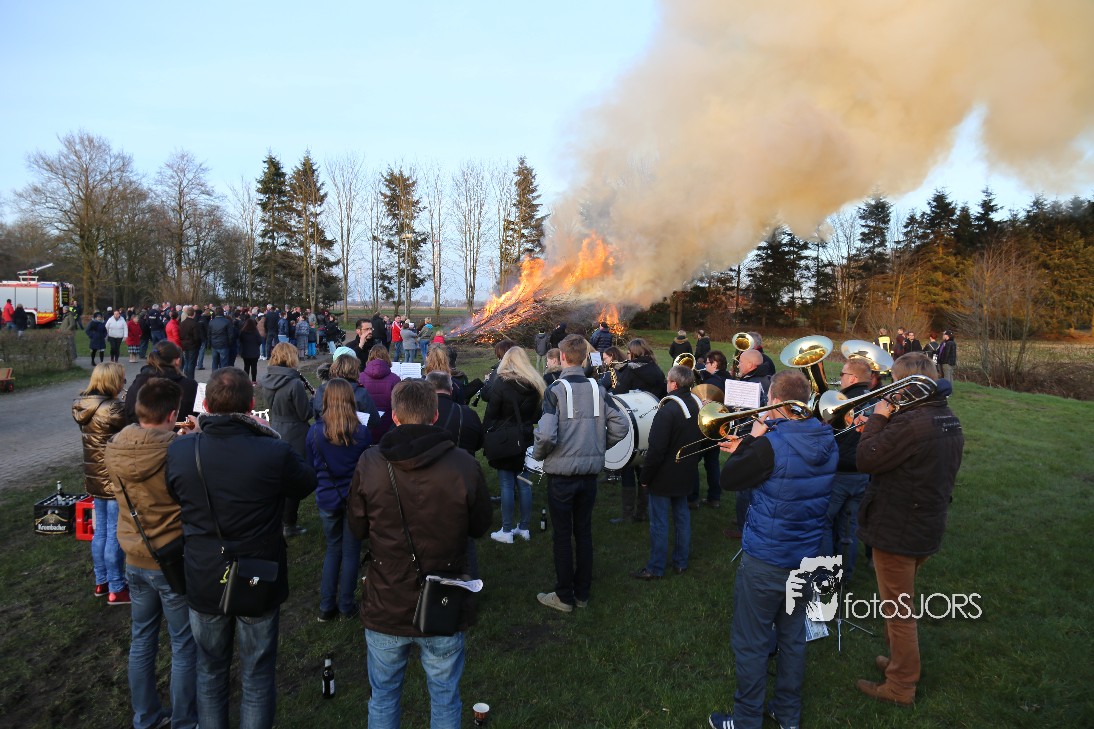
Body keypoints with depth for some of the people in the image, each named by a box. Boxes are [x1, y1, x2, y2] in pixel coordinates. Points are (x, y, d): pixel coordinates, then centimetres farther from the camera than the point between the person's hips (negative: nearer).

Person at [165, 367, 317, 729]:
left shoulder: (178, 451, -16)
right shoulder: (275, 453, -26)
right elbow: (307, 482, -4)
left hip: (204, 584, 3)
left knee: (210, 672, 24)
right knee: (258, 677, 16)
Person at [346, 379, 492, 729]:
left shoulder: (369, 465, -15)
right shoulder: (465, 465, -18)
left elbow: (357, 529, -1)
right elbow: (480, 526, -3)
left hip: (385, 608, 1)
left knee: (383, 697, 23)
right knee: (445, 700, 20)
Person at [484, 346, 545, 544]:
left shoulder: (502, 383, -12)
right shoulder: (536, 384, 2)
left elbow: (490, 414, -9)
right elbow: (538, 414, 9)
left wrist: (486, 434, 0)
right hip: (526, 439, 5)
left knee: (507, 485, 1)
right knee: (524, 483, 11)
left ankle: (506, 531, 7)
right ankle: (524, 528, 20)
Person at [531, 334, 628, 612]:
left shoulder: (555, 390, -14)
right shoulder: (598, 389, -1)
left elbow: (546, 434, -23)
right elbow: (620, 427, -2)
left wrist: (537, 454, -3)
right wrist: (599, 447, 11)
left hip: (561, 472, -4)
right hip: (590, 471, 4)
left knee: (562, 534, 9)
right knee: (584, 531, 16)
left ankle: (564, 597, 19)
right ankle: (582, 593, 27)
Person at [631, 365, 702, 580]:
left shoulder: (667, 411, -25)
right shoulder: (698, 406, 0)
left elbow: (656, 449, -24)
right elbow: (702, 441, 11)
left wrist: (645, 477, -14)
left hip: (664, 477, -7)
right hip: (686, 475, 8)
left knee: (659, 523, 3)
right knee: (682, 517, 18)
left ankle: (655, 568, 13)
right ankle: (681, 563, 29)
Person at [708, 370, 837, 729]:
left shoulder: (771, 445, -25)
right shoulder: (826, 441, -1)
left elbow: (729, 479, -13)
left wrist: (751, 439, -5)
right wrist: (751, 449, 12)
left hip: (765, 561, -7)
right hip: (807, 557, 7)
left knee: (751, 644, 9)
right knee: (793, 638, 21)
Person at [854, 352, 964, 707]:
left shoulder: (910, 424, -28)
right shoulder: (950, 421, 3)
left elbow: (866, 459, -22)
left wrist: (878, 418, -11)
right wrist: (886, 424, 0)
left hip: (897, 531, -9)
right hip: (928, 527, 9)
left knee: (897, 611, 8)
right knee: (900, 603, 27)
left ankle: (900, 687, 24)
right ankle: (899, 659, 44)